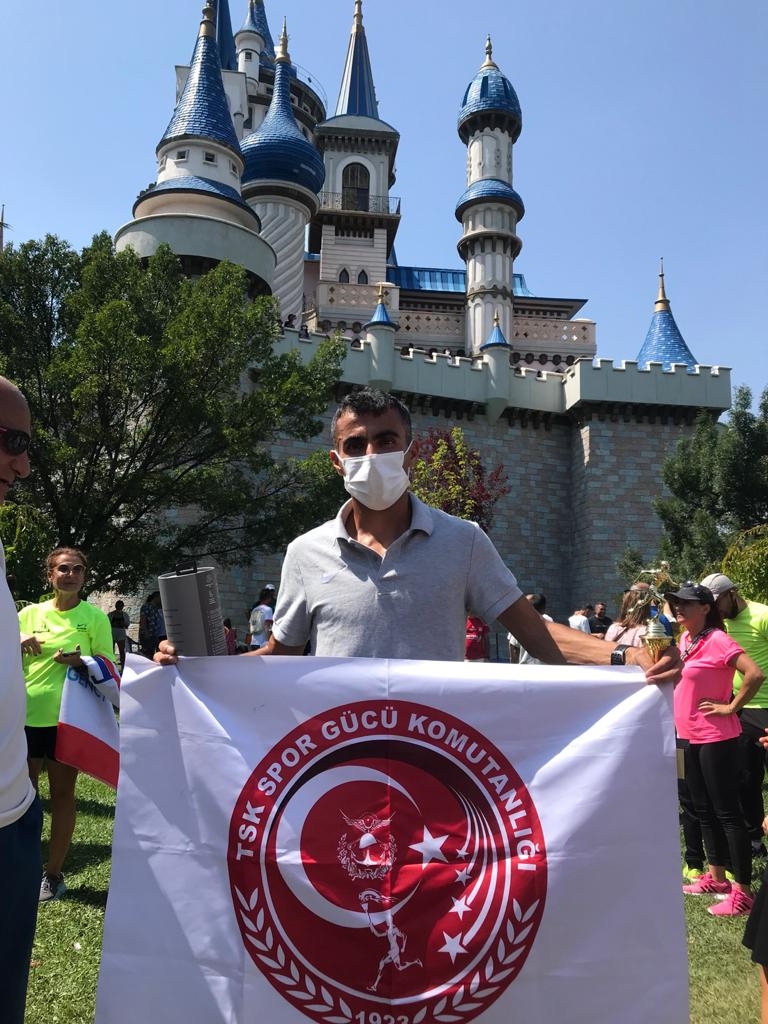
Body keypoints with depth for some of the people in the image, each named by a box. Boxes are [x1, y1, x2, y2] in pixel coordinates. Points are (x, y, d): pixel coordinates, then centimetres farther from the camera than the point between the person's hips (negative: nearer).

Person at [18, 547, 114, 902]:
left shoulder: (95, 617, -3)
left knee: (62, 794, 7)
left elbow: (109, 666, -2)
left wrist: (80, 660, -20)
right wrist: (18, 645, -10)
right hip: (26, 715, 3)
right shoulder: (29, 614, 5)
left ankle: (53, 874, 21)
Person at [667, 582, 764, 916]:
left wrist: (731, 707, -19)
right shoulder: (685, 639, 8)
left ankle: (742, 891, 7)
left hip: (716, 738, -9)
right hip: (692, 736, 9)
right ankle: (716, 877, 30)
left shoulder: (717, 640, -17)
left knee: (726, 812, -2)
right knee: (704, 810, 17)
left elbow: (755, 674, -27)